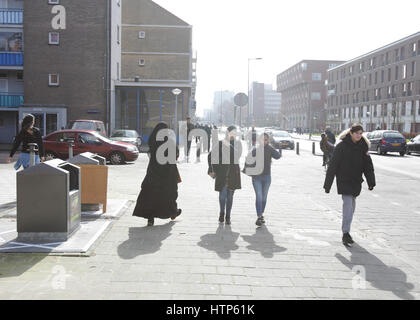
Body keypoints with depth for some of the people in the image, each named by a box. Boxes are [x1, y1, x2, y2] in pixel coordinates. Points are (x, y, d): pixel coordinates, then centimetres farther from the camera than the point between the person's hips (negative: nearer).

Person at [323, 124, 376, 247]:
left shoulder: (363, 146, 4)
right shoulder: (341, 146, -9)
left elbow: (368, 165, 8)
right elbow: (333, 165, -6)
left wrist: (371, 182, 0)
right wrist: (327, 184, -7)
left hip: (356, 181, 5)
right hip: (344, 180, -5)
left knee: (351, 206, 13)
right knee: (348, 205, -13)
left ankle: (346, 230, 30)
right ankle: (345, 234, -11)